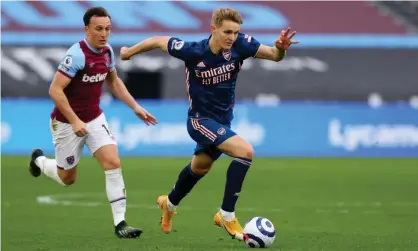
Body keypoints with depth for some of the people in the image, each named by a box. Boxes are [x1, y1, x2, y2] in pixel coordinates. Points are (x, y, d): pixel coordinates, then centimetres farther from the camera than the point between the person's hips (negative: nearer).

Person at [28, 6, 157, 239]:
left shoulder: (107, 52, -2)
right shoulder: (77, 54, -26)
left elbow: (114, 81, 16)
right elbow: (55, 90, -26)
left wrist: (135, 107, 9)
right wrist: (74, 121, -28)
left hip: (95, 118, 6)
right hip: (67, 122, -6)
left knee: (113, 163, -13)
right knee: (67, 178, 11)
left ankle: (120, 223, -11)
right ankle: (39, 160, 44)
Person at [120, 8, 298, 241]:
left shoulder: (240, 44, -18)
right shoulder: (193, 51, -25)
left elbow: (274, 55, -20)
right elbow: (158, 41, -11)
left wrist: (281, 47, -43)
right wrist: (130, 52, 4)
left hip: (223, 120, 6)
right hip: (201, 120, -6)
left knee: (200, 167, 29)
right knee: (245, 151, -27)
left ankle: (170, 204, 57)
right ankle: (227, 215, -17)